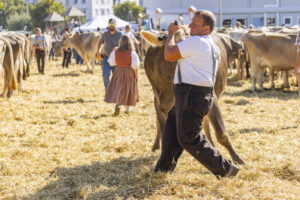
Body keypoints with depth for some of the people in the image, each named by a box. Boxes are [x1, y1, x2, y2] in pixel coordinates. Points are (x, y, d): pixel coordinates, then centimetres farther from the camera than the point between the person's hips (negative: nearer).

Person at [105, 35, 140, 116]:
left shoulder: (116, 52, -6)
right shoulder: (132, 53, -12)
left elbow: (111, 63, 3)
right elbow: (135, 66, -12)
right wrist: (136, 76, -2)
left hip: (119, 73, 1)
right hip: (130, 73, 0)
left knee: (118, 90, 2)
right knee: (128, 90, 14)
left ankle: (118, 105, -24)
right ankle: (127, 109, 22)